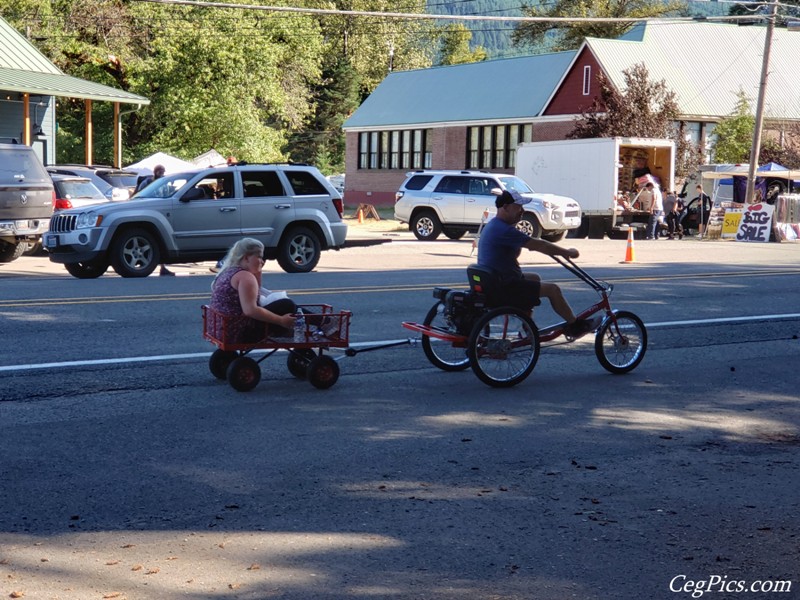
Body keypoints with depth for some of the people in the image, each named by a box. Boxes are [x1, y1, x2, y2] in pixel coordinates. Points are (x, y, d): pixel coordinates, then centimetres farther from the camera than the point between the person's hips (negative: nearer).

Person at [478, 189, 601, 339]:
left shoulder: (493, 225, 12)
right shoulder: (504, 230, -22)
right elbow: (539, 245, -18)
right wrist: (567, 252, -6)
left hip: (494, 281, 11)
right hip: (504, 287, -11)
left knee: (534, 278, 29)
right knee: (552, 289, -8)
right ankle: (575, 325, 10)